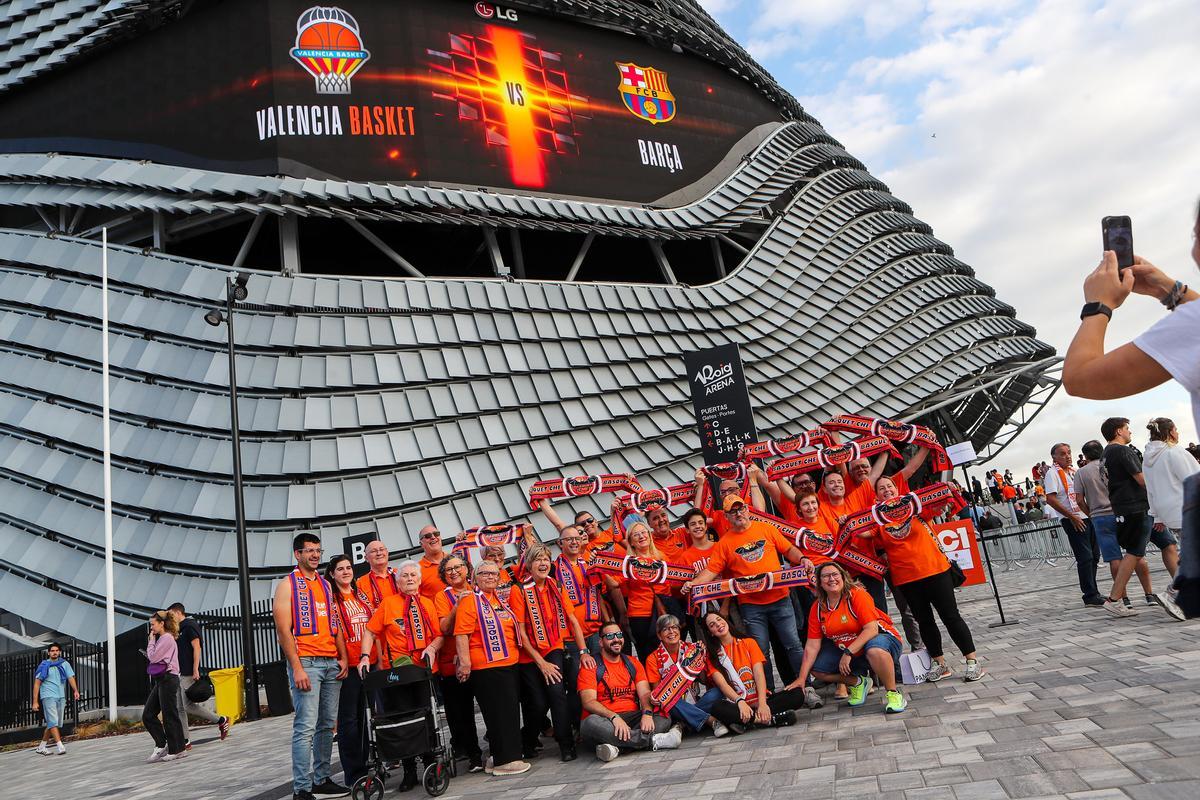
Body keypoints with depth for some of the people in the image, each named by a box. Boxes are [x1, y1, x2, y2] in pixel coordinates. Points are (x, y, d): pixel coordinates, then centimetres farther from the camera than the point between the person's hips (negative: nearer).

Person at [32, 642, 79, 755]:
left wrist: (75, 690, -19)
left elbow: (71, 677, -2)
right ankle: (60, 746, -17)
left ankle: (41, 747, 22)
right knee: (53, 722, -12)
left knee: (53, 724, 10)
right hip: (48, 696, -4)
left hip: (61, 697, 4)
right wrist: (35, 702, -5)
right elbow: (37, 684, 1)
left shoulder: (65, 664, 8)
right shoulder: (44, 666, 2)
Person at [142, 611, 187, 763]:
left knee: (169, 716, -3)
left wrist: (151, 641, -4)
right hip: (160, 681, 10)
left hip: (168, 680, -10)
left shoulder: (167, 638, -12)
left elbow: (153, 657, -15)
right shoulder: (161, 638, 17)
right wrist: (152, 641, 10)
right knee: (147, 715, 7)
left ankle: (177, 750, 6)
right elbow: (152, 658, 17)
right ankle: (161, 745, 13)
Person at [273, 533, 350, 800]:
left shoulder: (326, 585, 17)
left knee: (327, 725, 9)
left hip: (331, 663, 6)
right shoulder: (287, 585, -1)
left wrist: (343, 657, 7)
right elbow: (283, 630, -8)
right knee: (305, 726, -9)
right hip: (306, 662, -6)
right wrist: (296, 668, -15)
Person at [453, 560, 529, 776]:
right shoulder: (470, 601, -7)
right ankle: (504, 760, 3)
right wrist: (464, 663, -23)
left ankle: (500, 755, 25)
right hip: (486, 668, -8)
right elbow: (461, 634, -15)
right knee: (499, 713, -5)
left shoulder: (500, 600, 17)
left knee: (511, 711, 13)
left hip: (509, 664, 8)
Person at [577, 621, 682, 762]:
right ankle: (654, 740, -30)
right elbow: (589, 702, -10)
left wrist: (647, 713, -19)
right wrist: (614, 717, -27)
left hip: (632, 717, 4)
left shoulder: (633, 664, 17)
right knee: (591, 723, -37)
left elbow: (645, 693, 4)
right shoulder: (591, 667, 2)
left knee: (663, 719, -19)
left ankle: (615, 746, -33)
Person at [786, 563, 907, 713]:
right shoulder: (817, 608, -3)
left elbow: (871, 629, -25)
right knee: (815, 668, -7)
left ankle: (893, 693, -19)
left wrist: (848, 653, -31)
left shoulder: (857, 595, -17)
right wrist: (801, 678, -12)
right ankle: (858, 682, 14)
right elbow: (812, 645, -5)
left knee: (874, 649, -40)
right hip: (845, 650, 6)